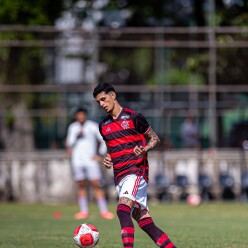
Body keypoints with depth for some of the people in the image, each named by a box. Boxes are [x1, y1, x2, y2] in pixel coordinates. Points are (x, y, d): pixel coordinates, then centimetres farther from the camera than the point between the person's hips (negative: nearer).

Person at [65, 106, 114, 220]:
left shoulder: (93, 126, 0)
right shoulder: (72, 127, 8)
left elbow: (104, 140, 3)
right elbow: (69, 143, 1)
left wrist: (100, 155, -3)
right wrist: (77, 136, -15)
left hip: (91, 160, -3)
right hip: (77, 161, 3)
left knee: (96, 184, -9)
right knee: (81, 186, 4)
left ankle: (104, 211, -9)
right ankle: (83, 211, 9)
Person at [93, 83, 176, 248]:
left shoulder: (133, 117, -2)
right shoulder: (103, 126, 16)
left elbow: (155, 139, 5)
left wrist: (143, 150, -14)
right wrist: (108, 159, 9)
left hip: (136, 171, -7)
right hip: (119, 177, 7)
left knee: (123, 209, -28)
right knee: (145, 222, 1)